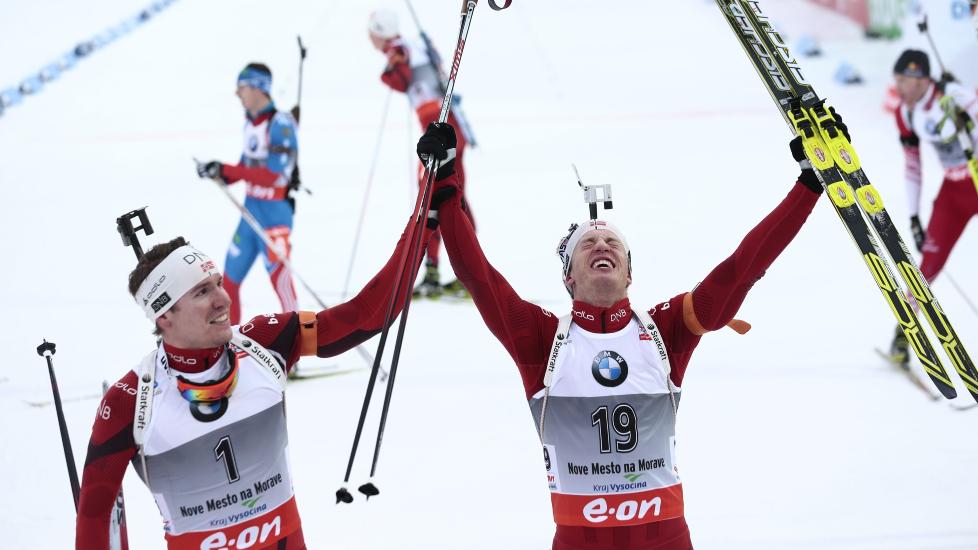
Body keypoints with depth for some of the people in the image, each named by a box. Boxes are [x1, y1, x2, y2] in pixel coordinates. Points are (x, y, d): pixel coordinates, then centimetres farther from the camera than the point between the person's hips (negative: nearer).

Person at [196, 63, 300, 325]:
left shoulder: (280, 124, -17)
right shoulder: (250, 122, 10)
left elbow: (272, 175, -23)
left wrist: (227, 170, -23)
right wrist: (221, 174, -3)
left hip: (275, 210, -9)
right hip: (250, 208, 9)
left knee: (278, 274, -12)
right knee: (231, 273, 13)